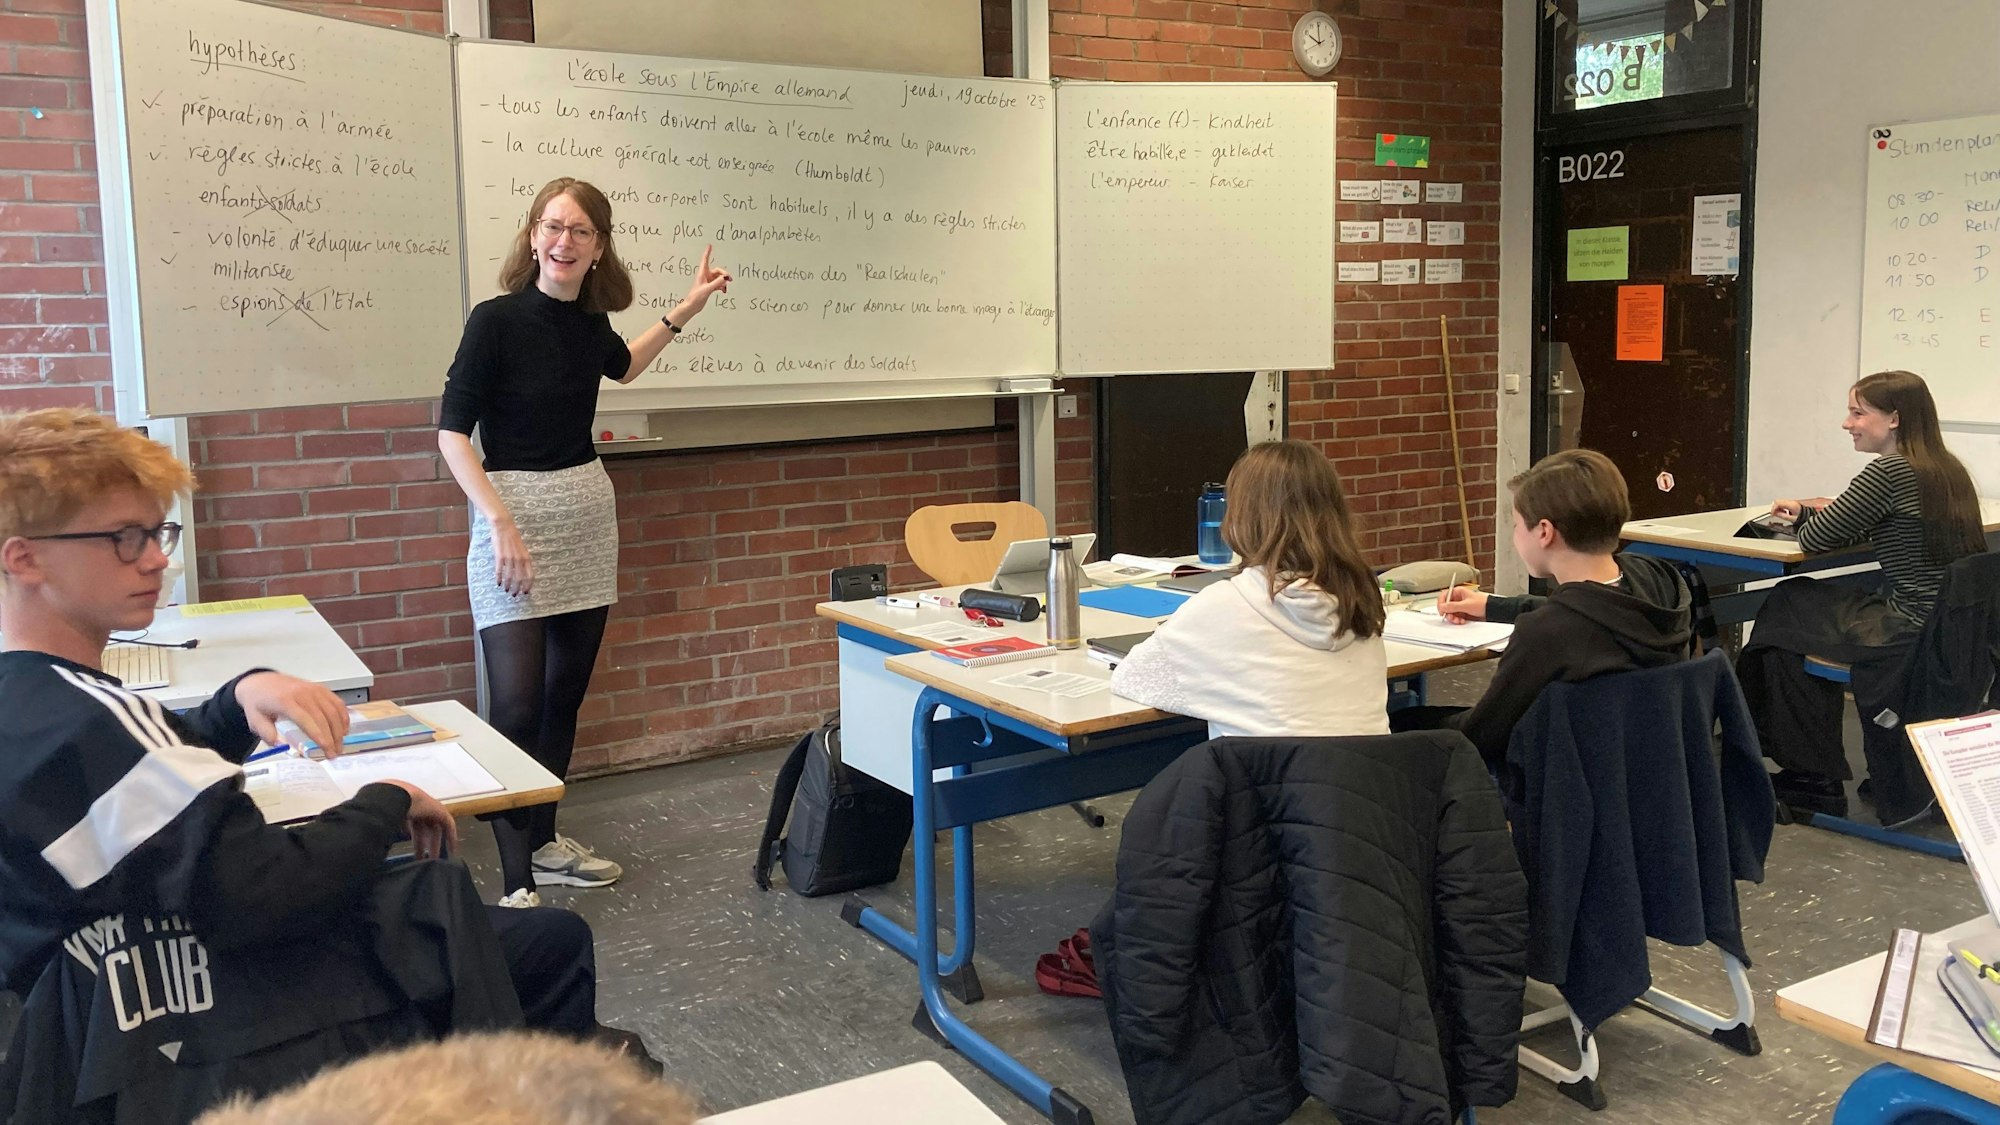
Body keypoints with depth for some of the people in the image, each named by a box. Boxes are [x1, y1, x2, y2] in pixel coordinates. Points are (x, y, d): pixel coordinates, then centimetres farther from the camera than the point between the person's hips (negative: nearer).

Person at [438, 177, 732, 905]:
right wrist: (501, 523, -23)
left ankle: (546, 844, 28)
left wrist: (685, 311, 22)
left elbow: (622, 367, 29)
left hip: (588, 515, 7)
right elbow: (452, 433, -13)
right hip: (513, 514, -6)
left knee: (565, 695, 13)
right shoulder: (496, 319, -13)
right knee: (516, 705, -10)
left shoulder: (589, 321, 5)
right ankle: (515, 883, -5)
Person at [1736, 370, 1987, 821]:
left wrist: (1806, 515, 9)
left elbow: (1815, 540, -12)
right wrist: (1829, 511, 14)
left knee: (1785, 610, 8)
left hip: (1910, 632, -9)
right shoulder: (1949, 470, 11)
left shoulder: (1889, 471, -17)